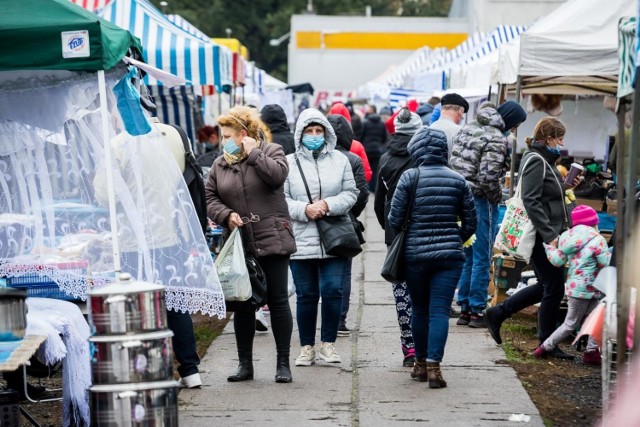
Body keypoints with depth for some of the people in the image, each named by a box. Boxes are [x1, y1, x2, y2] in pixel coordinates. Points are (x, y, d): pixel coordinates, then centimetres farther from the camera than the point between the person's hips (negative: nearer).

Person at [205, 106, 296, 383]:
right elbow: (210, 199, 7)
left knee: (278, 301, 0)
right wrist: (226, 215, -11)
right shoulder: (219, 165, 12)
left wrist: (253, 153, -11)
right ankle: (245, 363, 17)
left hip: (272, 241, -4)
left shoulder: (270, 152, 1)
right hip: (239, 245, 4)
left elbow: (277, 175, -19)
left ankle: (283, 363, 7)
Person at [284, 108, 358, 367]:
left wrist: (328, 205, -12)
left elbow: (350, 194, 4)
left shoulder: (339, 160, 6)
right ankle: (307, 347, 16)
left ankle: (328, 343, 12)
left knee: (333, 291, -4)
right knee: (306, 295, 5)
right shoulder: (289, 163, 2)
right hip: (301, 242, 0)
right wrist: (305, 209, -16)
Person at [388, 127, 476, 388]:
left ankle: (421, 363, 22)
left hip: (414, 254, -1)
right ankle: (433, 366, -12)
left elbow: (394, 220, -4)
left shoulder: (409, 178, -5)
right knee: (440, 311, -1)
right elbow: (470, 223, 6)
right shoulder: (458, 180, 2)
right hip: (449, 255, 1)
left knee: (419, 310, 14)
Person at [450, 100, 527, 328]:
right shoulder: (497, 140, -16)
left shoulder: (468, 129, 9)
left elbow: (453, 162, 11)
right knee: (481, 258, 2)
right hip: (481, 202, -8)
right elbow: (488, 177, -22)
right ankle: (477, 311, 6)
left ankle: (464, 309, 21)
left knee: (467, 257, 16)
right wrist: (497, 197, -6)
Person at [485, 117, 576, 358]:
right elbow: (531, 201, -23)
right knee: (554, 288, -3)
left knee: (546, 287, 16)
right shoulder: (535, 161, -14)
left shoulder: (543, 160, 17)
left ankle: (497, 313, 23)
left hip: (546, 235, 10)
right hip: (541, 236, -10)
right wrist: (550, 236, -25)